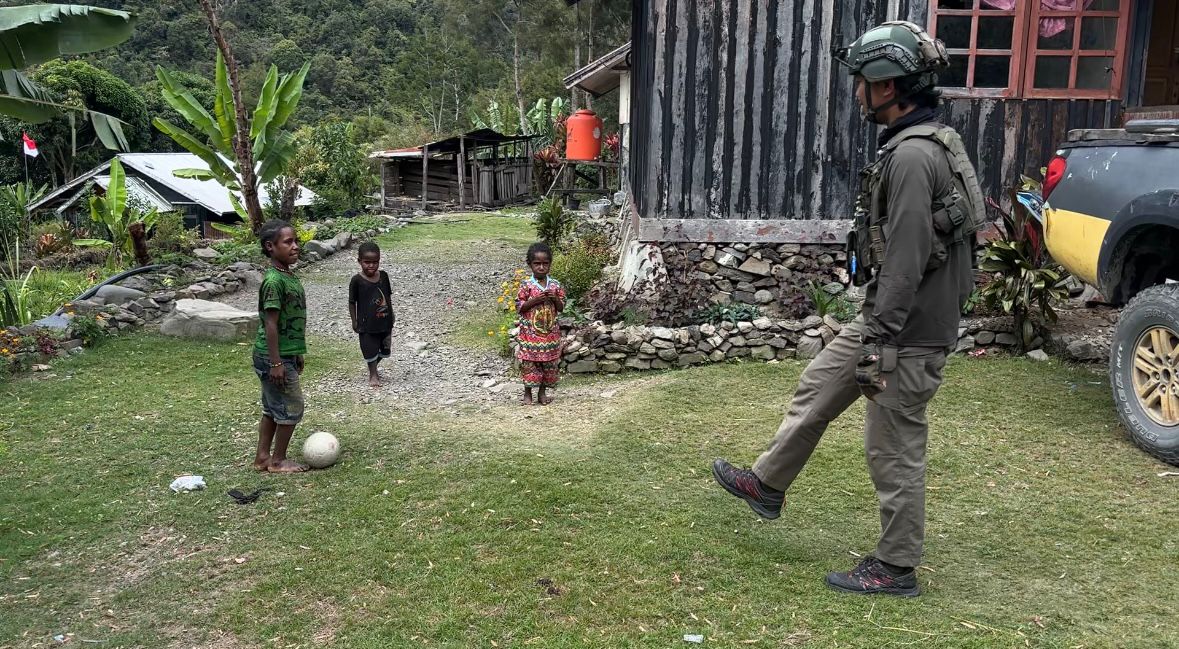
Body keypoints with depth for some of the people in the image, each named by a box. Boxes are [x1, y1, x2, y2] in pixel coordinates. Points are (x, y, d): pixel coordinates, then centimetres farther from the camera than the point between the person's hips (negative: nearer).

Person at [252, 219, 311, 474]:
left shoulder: (289, 276, 9)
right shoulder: (274, 281, -20)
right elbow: (270, 324, -21)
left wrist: (297, 354, 21)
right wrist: (276, 363, -21)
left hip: (285, 355, 9)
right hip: (274, 358, -9)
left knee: (273, 409, 16)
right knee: (292, 408, 1)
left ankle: (263, 457, 27)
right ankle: (278, 461, 14)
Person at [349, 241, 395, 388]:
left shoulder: (383, 276, -3)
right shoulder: (357, 280, -14)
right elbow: (352, 302, -6)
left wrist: (391, 314, 12)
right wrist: (354, 321, -5)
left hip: (385, 321, 5)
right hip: (367, 323, -4)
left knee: (384, 349, 17)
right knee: (371, 350, 6)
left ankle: (374, 368, 41)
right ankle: (373, 375, 25)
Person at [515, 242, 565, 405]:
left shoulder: (555, 285, 1)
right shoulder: (526, 285, -7)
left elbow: (561, 307, 6)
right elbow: (519, 308, -7)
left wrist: (555, 299, -14)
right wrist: (534, 300, -19)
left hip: (550, 332, 3)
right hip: (530, 332, -3)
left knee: (548, 363, 8)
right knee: (529, 363, 3)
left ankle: (542, 392, 22)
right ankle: (527, 393, 17)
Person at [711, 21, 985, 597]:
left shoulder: (912, 156, -22)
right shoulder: (917, 145, 11)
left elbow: (907, 261, -26)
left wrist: (879, 345, -24)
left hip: (909, 331, -10)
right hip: (884, 316, 10)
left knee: (894, 449, 2)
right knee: (817, 387, 19)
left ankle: (895, 568, 18)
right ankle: (766, 485, 35)